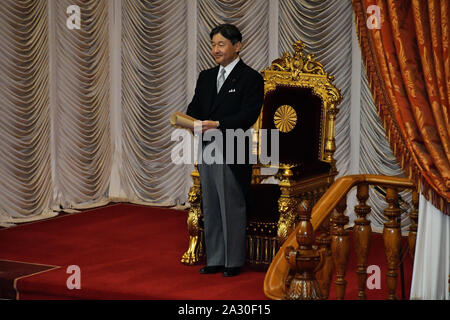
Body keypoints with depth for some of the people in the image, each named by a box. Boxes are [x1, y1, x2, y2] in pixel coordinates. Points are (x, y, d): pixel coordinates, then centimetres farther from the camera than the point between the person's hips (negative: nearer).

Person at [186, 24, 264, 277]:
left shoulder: (251, 78, -5)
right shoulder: (206, 77, 16)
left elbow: (249, 115, -15)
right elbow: (195, 108, 13)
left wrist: (217, 125, -25)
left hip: (232, 156, -6)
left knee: (233, 209, 0)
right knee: (211, 210, 11)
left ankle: (234, 262, 10)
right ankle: (215, 260, 20)